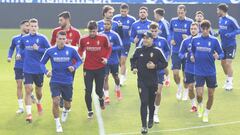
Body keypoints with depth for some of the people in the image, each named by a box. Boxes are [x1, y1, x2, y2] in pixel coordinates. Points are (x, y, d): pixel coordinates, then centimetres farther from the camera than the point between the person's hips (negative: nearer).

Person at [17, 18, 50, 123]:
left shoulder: (42, 38, -5)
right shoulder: (24, 38, 2)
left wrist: (39, 49, -18)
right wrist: (19, 54, 2)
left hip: (39, 69, 0)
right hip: (27, 69, 1)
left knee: (38, 91, 14)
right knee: (28, 90, -11)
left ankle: (39, 103, 48)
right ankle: (29, 113, -11)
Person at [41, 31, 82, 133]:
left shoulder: (71, 50, -8)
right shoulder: (50, 51, -7)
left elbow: (79, 60, 6)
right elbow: (42, 63, 5)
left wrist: (74, 67, -14)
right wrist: (46, 71, -14)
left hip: (68, 82, 1)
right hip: (55, 81, -1)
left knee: (67, 104, 13)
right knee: (56, 101, -17)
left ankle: (65, 111, 51)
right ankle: (58, 124, 0)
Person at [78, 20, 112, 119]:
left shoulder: (103, 38, -10)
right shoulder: (83, 40, -7)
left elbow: (109, 48, 6)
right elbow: (80, 50, 11)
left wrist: (106, 58, -8)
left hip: (100, 68, 0)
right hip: (88, 69, 0)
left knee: (99, 90, 7)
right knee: (88, 91, -2)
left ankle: (101, 98, 44)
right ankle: (90, 111, 13)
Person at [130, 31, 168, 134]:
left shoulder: (157, 51, -7)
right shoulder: (138, 50, -1)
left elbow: (165, 64, -1)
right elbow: (133, 60, 16)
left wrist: (155, 66, -17)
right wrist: (134, 68, -3)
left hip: (153, 81, 0)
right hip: (142, 81, 0)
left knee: (151, 102, 14)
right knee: (144, 103, -9)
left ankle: (151, 119, 43)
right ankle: (144, 126, -8)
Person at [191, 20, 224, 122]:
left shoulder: (214, 40, -4)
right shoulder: (195, 40, 1)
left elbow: (221, 54, -2)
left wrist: (218, 56, -23)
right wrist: (192, 56, -1)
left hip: (211, 72, 0)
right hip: (199, 72, 0)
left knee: (211, 95, 7)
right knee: (199, 94, -9)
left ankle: (206, 114, 28)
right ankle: (200, 105, 27)